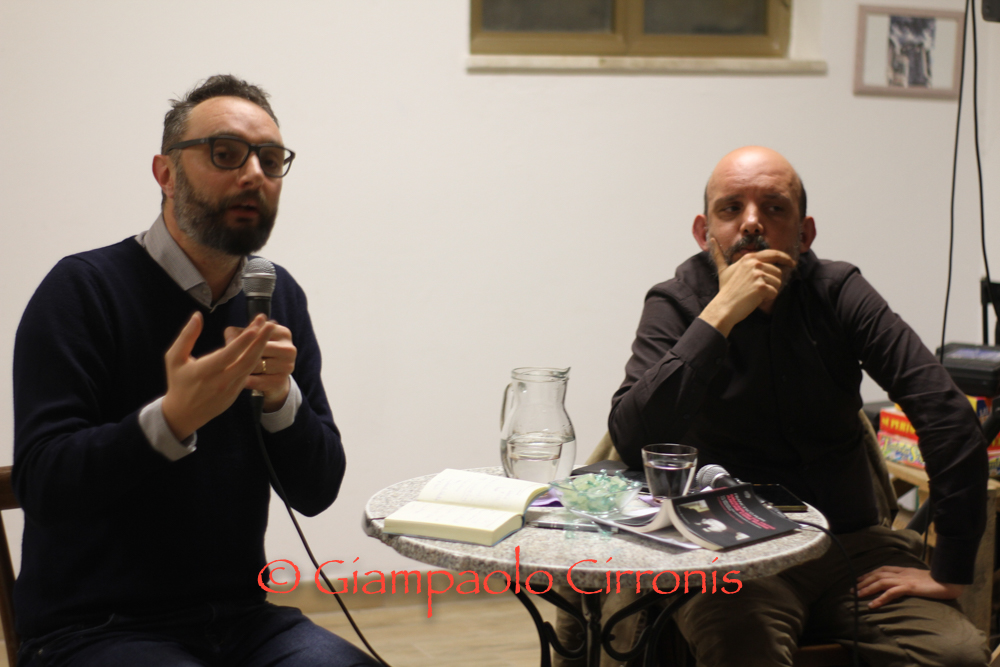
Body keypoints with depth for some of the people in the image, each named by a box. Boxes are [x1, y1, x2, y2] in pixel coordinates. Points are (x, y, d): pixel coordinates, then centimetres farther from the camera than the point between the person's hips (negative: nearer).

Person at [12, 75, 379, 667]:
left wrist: (281, 397, -15)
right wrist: (171, 418, -30)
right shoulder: (82, 289, -9)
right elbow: (41, 483, -16)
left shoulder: (280, 298, 6)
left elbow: (317, 492, 4)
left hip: (239, 616, 5)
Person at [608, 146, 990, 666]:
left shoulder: (837, 293, 1)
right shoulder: (675, 306, -4)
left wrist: (950, 571, -13)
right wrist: (720, 316, -24)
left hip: (853, 543, 3)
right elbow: (633, 443, -20)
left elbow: (948, 415, -7)